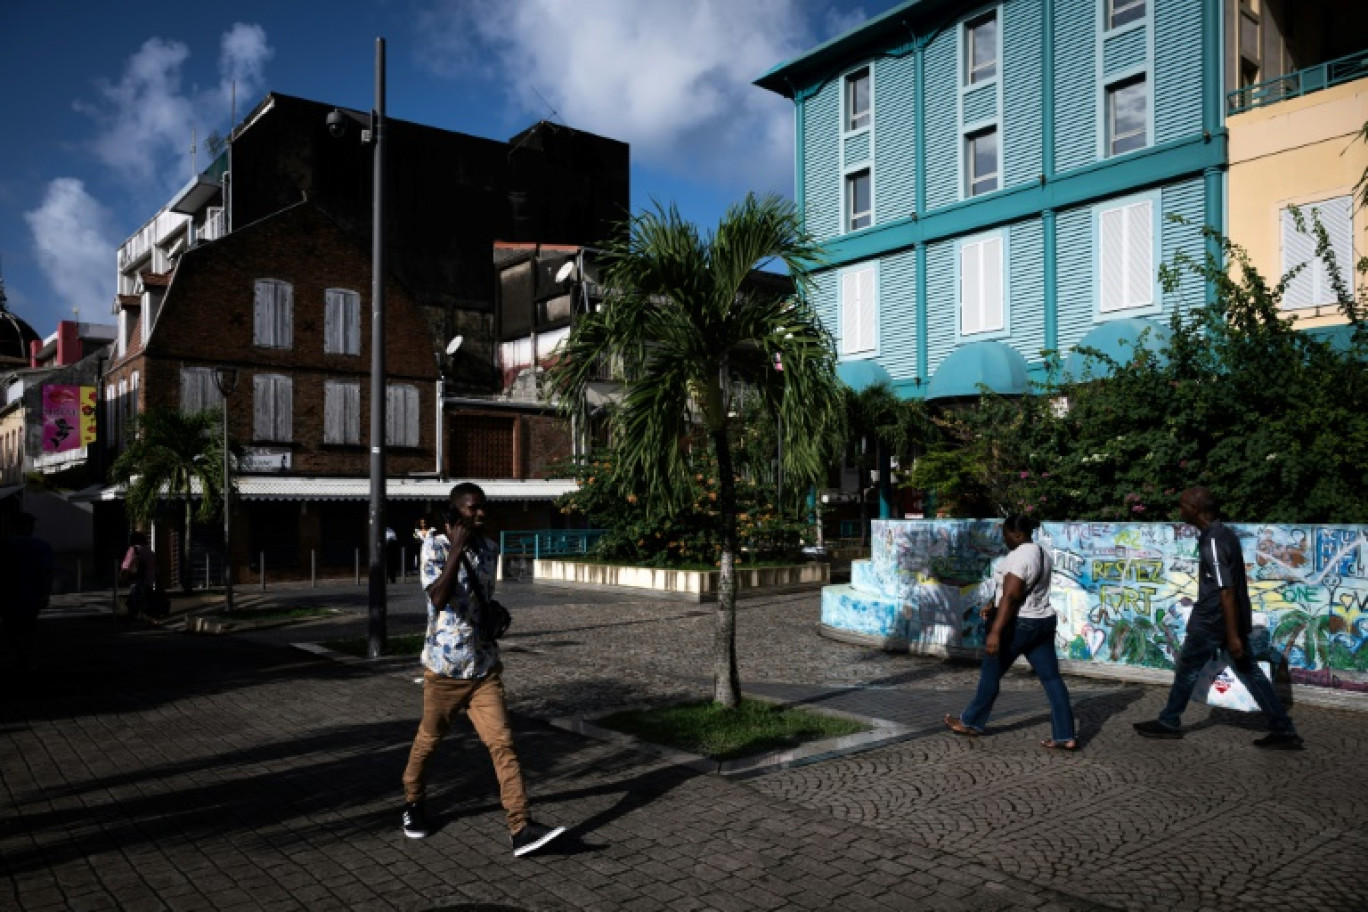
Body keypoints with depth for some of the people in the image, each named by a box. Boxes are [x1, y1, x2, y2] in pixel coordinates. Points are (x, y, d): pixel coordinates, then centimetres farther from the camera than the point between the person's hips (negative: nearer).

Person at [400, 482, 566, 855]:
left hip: (484, 668, 3)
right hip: (444, 668, -3)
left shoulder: (489, 549, 5)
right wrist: (458, 547, -26)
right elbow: (439, 598, -27)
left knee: (502, 743, -6)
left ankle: (521, 828, -7)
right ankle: (413, 803, 42)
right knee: (428, 740, 15)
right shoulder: (435, 546, -11)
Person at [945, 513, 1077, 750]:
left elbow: (1010, 598, -26)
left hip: (1019, 624, -9)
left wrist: (995, 632, -28)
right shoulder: (1042, 554, 10)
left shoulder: (1018, 557, -20)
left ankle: (971, 722, 22)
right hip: (1044, 622, 9)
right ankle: (1066, 737, 6)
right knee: (1051, 678, 7)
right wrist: (993, 605, 22)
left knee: (991, 674, 8)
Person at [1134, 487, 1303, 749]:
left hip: (1212, 621, -9)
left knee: (1187, 670, 7)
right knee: (1249, 673, 12)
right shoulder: (1224, 534, 9)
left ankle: (1168, 723, 20)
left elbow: (1226, 591, -24)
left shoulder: (1213, 542, -21)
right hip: (1231, 619, 9)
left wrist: (1233, 636, -23)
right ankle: (1284, 731, 14)